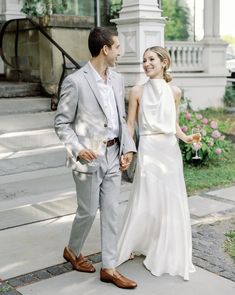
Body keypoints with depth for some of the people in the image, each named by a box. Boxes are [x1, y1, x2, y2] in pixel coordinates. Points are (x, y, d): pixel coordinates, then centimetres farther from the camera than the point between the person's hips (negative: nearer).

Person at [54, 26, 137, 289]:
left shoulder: (117, 80, 8)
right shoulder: (75, 81, -12)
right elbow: (61, 123, -8)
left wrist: (127, 148, 3)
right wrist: (78, 149, -20)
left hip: (113, 156, 6)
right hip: (89, 157, -6)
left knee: (111, 212, 8)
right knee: (88, 211, 7)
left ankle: (109, 268, 19)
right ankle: (72, 251, 35)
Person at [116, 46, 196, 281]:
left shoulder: (174, 92, 6)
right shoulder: (137, 91, -1)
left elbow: (173, 123, 14)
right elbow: (130, 125, 2)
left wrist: (185, 137, -3)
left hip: (170, 149, 3)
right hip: (149, 149, -3)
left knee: (172, 202, 8)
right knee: (145, 201, 2)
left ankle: (167, 253, 26)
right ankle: (131, 246, 23)